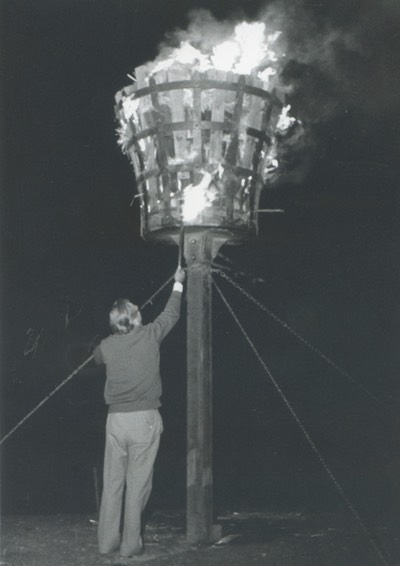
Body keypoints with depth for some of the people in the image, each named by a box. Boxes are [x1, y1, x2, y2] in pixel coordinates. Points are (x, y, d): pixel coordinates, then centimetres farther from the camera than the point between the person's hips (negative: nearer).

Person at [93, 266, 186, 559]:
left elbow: (97, 357, 28)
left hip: (116, 419, 3)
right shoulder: (150, 335, -4)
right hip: (145, 418, -2)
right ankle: (131, 544, 7)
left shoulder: (107, 346, 3)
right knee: (138, 483, 2)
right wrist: (178, 284, 28)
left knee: (113, 482, 10)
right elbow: (171, 314, 14)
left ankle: (107, 541, 15)